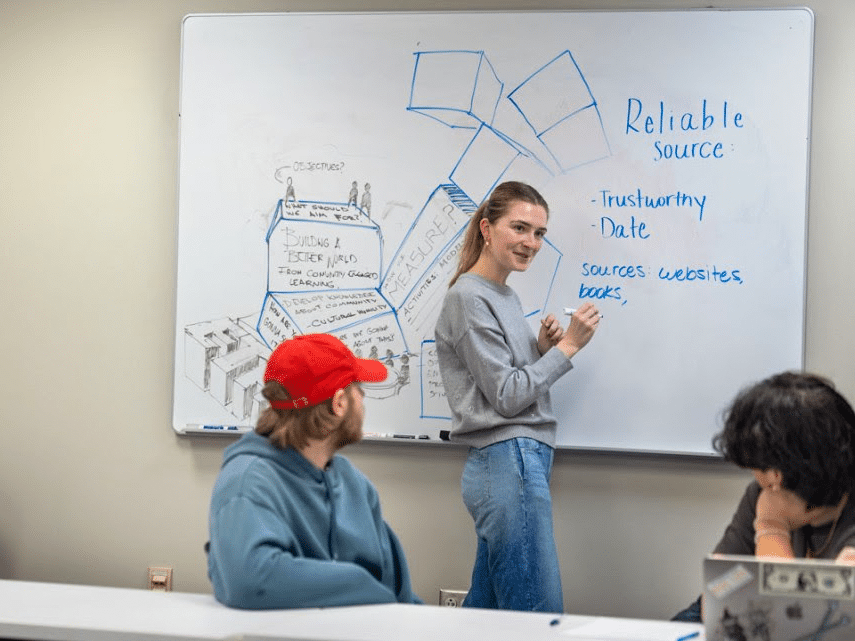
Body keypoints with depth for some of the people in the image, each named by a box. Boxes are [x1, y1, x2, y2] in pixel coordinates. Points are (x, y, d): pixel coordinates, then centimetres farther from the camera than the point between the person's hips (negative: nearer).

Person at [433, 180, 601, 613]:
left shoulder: (505, 297, 18)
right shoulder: (468, 299, -10)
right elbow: (506, 397, -13)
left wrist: (542, 349, 4)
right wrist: (567, 346, -8)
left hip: (519, 461, 10)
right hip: (510, 463, -10)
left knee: (486, 609, 12)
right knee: (541, 615, -9)